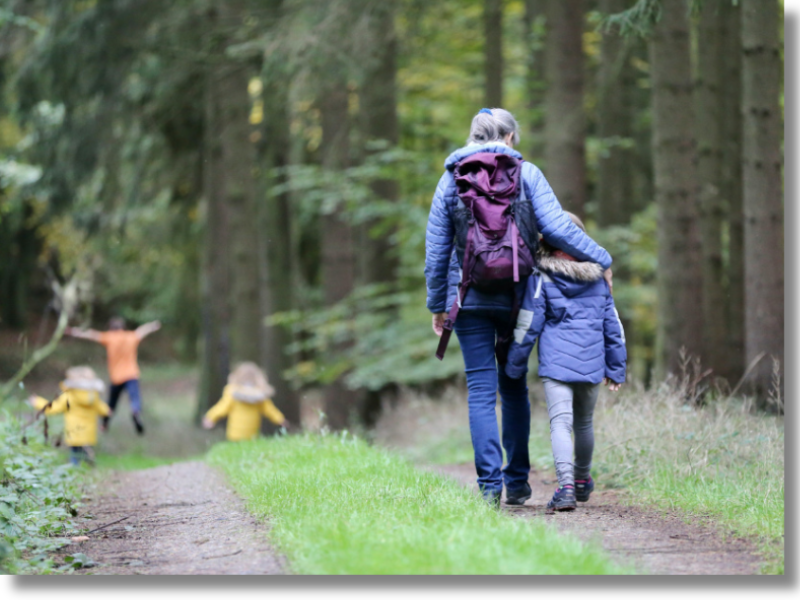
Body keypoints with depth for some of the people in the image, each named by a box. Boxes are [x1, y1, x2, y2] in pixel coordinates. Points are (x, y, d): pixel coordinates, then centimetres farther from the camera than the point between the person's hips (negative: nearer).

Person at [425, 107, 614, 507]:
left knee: (481, 390, 0)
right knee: (514, 387, 14)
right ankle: (517, 481, 15)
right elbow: (556, 227, -8)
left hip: (469, 297, 0)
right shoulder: (525, 174, 1)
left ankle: (490, 483, -8)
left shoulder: (451, 179, 5)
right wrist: (600, 260, 2)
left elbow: (436, 249, 6)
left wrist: (437, 304, 13)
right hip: (515, 295, 0)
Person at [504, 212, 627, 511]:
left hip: (556, 363, -4)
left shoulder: (541, 279, -4)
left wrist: (514, 366, 7)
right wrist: (616, 368, 22)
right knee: (584, 423, 21)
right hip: (592, 364, 4)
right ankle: (582, 481, 37)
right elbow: (613, 326, 14)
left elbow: (527, 326, -3)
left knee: (560, 422, -11)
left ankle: (566, 485, -29)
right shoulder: (598, 279, 9)